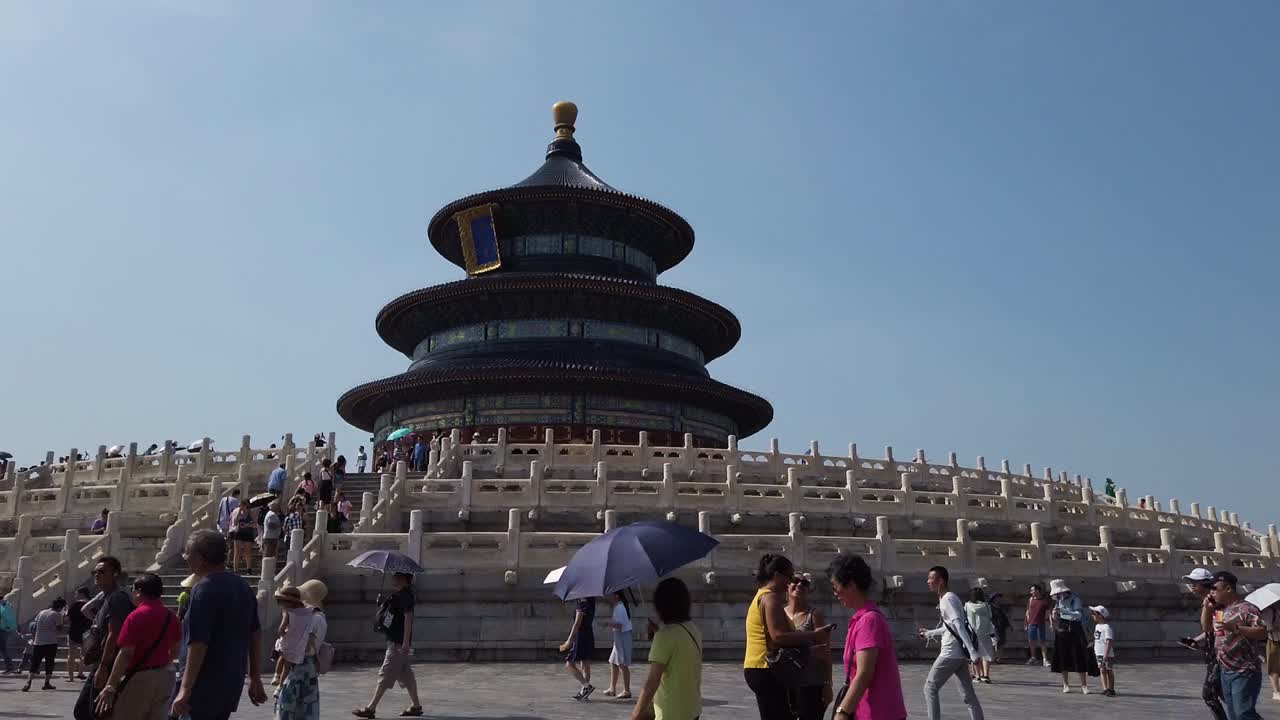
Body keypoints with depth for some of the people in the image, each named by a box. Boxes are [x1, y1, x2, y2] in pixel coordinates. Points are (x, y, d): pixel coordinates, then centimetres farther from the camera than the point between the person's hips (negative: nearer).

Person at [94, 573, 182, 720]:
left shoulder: (136, 616, -13)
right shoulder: (171, 616, 7)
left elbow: (126, 654, -18)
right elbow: (175, 651, 13)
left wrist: (110, 686, -16)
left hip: (140, 677, -6)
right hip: (165, 676, 6)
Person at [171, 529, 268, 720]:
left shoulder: (204, 589, -15)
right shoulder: (242, 586, 10)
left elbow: (198, 643, -21)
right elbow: (256, 636, 14)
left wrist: (185, 690, -19)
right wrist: (255, 679, 19)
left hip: (204, 685, -8)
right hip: (232, 684, 8)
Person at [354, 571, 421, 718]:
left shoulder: (405, 595, -16)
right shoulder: (398, 595, 15)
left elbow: (408, 617, -22)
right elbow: (389, 612, 23)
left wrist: (405, 643, -25)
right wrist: (381, 603, 4)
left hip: (398, 643, -10)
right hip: (395, 641, 10)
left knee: (385, 675, -4)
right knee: (406, 675, 13)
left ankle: (371, 708, 1)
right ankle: (416, 706, 19)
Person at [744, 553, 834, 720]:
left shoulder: (762, 596, 20)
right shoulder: (770, 598, -13)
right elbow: (778, 636, -25)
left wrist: (811, 648, 13)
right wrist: (813, 635, -17)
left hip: (759, 669, 11)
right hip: (767, 671, -11)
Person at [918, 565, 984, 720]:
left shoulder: (948, 599, -13)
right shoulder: (946, 599, 16)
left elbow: (959, 626, -22)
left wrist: (973, 652, -27)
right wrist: (928, 634, 34)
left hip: (950, 653, -9)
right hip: (959, 653, 9)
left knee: (930, 688, 0)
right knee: (968, 694, 8)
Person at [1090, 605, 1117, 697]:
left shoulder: (1107, 627, -17)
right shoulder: (1097, 626, 12)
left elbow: (1109, 641, -21)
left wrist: (1106, 654, -24)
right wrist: (1095, 650, 18)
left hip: (1107, 654, -8)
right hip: (1099, 653, 8)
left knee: (1109, 671, 2)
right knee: (1102, 670, 9)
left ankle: (1111, 689, 9)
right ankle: (1105, 689, 14)